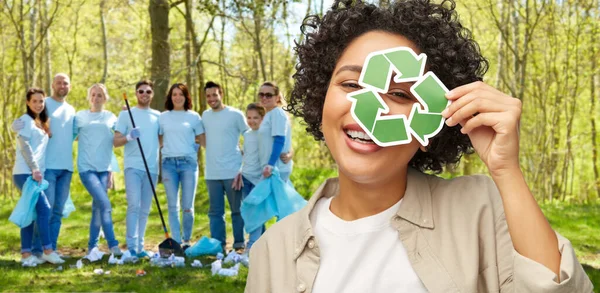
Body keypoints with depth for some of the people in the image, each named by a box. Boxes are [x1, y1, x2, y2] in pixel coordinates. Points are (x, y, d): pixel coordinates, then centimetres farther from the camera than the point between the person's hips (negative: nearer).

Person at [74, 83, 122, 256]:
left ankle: (92, 247, 15)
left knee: (98, 207, 6)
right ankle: (113, 245, -13)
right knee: (105, 204, -15)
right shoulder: (80, 117, 9)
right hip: (86, 168, -3)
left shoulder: (111, 117, 14)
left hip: (104, 168, 3)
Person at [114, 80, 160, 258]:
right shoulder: (126, 114, 6)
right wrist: (129, 137, -17)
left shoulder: (158, 116, 14)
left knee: (145, 209, 7)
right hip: (133, 167, -3)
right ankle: (131, 247, -13)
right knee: (134, 206, -14)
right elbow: (116, 142, 2)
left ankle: (139, 247, 13)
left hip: (152, 168, 3)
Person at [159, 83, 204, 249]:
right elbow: (158, 140, 14)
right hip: (169, 163, 2)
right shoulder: (163, 117, 10)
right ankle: (176, 242, 7)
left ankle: (187, 241, 14)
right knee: (173, 206, 3)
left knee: (187, 207, 1)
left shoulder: (194, 117, 6)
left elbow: (202, 139, 10)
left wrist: (194, 147, -4)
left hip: (188, 162, -1)